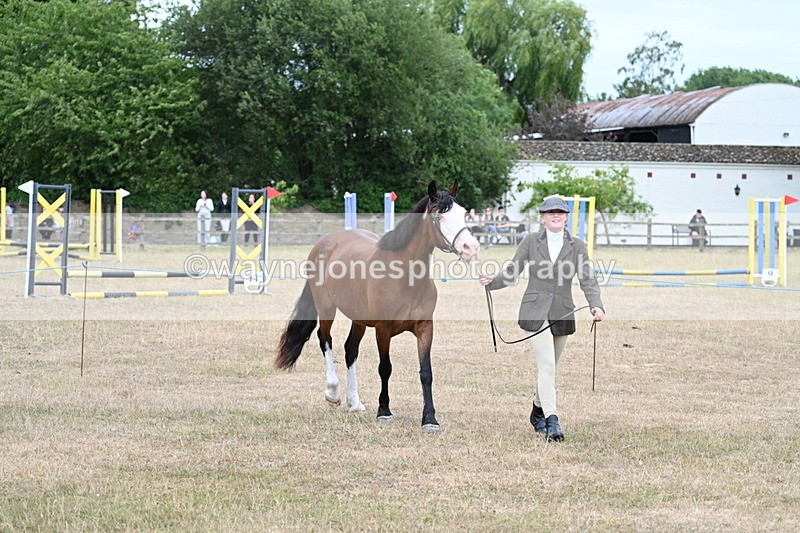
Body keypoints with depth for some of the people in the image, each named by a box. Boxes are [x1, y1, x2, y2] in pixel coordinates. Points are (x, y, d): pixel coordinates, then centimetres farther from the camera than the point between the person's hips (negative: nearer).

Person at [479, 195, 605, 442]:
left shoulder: (577, 246, 4)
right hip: (536, 311, -3)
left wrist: (596, 306, -22)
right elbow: (511, 274, 3)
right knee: (546, 364, -16)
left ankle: (538, 411, 36)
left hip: (562, 314, 3)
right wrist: (491, 281, -16)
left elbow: (588, 280, -6)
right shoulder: (530, 241, 1)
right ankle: (551, 421, -21)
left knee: (548, 367, 15)